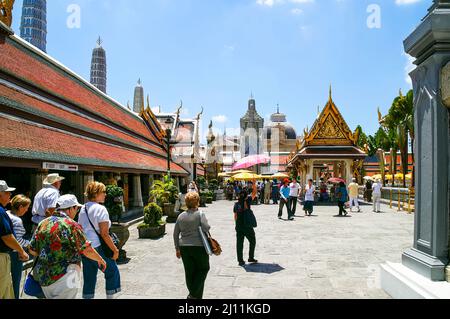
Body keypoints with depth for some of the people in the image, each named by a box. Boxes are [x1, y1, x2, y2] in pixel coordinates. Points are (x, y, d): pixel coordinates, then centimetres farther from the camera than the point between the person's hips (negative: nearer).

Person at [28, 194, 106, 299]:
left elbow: (32, 251, 9)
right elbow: (87, 250, -14)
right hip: (63, 277, -6)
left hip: (43, 277, 7)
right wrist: (100, 259, 2)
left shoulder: (43, 223, 5)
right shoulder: (72, 225, -12)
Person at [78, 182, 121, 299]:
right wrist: (115, 250, -11)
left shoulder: (83, 209, 11)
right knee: (112, 271, 11)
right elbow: (104, 234, -17)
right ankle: (110, 296, 15)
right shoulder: (100, 209, -14)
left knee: (89, 277, 14)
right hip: (97, 248, -8)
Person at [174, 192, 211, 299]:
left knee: (189, 272, 13)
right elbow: (206, 228, -23)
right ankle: (195, 294, 4)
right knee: (203, 268, 12)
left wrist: (177, 248, 16)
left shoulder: (181, 216, 6)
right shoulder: (200, 214, -10)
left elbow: (175, 234, 9)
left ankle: (193, 294, 24)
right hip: (199, 246, -5)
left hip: (184, 247, 5)